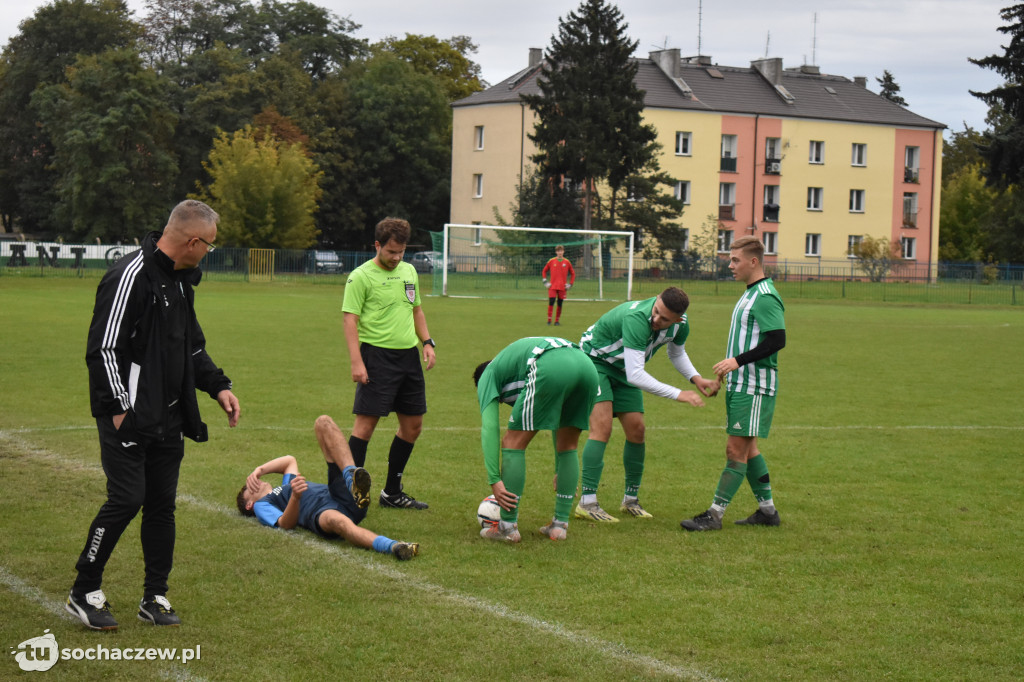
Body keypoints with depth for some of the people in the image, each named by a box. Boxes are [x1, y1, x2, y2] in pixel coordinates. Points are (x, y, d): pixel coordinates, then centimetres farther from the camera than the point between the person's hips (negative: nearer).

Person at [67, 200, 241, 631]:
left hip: (169, 418, 9)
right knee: (127, 499, -10)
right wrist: (117, 409, -20)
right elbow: (103, 349, -19)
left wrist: (217, 386, 12)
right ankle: (83, 593, 5)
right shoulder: (131, 276, -16)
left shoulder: (181, 280, 13)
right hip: (129, 417, -9)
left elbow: (192, 345, 24)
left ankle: (155, 597, 19)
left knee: (162, 504, 9)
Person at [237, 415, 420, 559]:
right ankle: (394, 547, -70)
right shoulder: (261, 505, 22)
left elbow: (290, 460, 54)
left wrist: (259, 470, 39)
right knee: (335, 520, -48)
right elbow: (285, 523, 1)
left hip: (345, 497, 6)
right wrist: (295, 496, -20)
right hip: (321, 511, -6)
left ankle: (351, 477, -27)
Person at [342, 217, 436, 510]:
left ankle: (392, 492, 21)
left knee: (413, 424, 10)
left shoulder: (409, 271, 14)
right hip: (377, 354, -7)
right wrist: (356, 362, -19)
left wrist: (427, 342, 12)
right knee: (366, 421, -9)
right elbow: (350, 320, -11)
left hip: (409, 355, 7)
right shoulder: (361, 276, -6)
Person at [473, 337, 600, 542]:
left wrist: (494, 480, 7)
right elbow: (559, 423, 47)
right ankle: (560, 524, 23)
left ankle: (508, 527, 10)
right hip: (587, 365, 7)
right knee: (568, 447, 24)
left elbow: (489, 429, 10)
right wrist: (560, 472, 50)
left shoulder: (487, 376, 26)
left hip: (551, 370, -7)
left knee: (513, 444, 8)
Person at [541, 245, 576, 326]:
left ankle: (557, 321, 11)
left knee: (560, 303, 3)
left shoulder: (567, 262, 5)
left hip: (562, 287, 1)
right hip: (552, 286, -1)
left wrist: (570, 284, 5)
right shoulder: (551, 261, 3)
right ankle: (549, 320, -5)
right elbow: (544, 271, 12)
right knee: (551, 302, -12)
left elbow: (573, 273, 14)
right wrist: (545, 282, 2)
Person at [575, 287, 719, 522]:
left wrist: (696, 378, -8)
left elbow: (677, 353, 10)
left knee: (636, 430, 0)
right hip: (594, 360, -7)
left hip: (624, 370, 7)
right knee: (602, 427, -19)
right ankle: (587, 502, -18)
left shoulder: (680, 324, -15)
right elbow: (635, 375, -42)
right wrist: (678, 394, -38)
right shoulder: (636, 318, -40)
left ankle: (631, 500, 15)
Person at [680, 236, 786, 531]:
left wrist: (738, 361, -24)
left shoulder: (765, 297, -16)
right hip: (740, 384, 10)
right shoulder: (750, 294, 16)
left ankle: (715, 514, -7)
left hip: (755, 387, -10)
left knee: (736, 449, -8)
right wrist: (730, 367, 20)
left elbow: (777, 341, -23)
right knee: (746, 448, 13)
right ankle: (767, 510, 21)